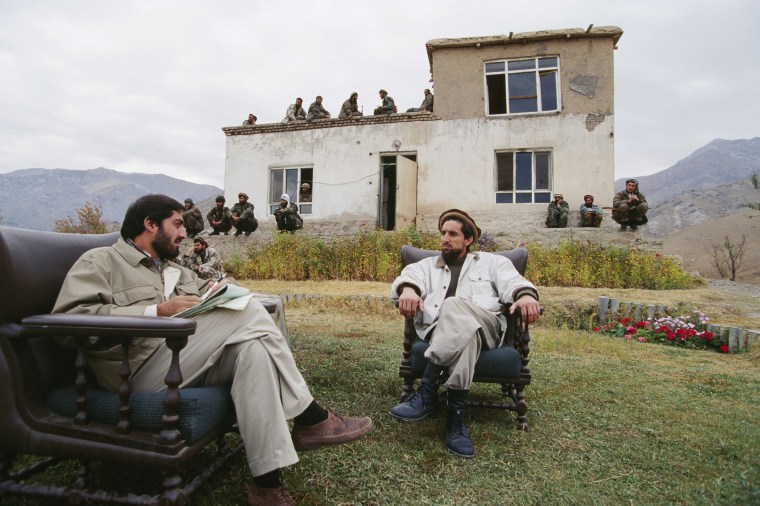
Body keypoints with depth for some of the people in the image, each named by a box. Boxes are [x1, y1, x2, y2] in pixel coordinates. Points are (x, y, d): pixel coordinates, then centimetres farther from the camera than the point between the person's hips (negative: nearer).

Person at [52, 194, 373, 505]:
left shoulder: (177, 271, 29)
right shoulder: (100, 261, 6)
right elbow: (70, 318, -11)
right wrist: (157, 312, -18)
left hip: (195, 362, 7)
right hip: (142, 370, -7)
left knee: (253, 347, -27)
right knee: (249, 311, -23)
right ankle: (310, 419, -15)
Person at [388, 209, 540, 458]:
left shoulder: (492, 262, 25)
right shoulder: (427, 265, 27)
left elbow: (512, 282, 5)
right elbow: (409, 276, 4)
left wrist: (526, 295, -20)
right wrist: (408, 289, -23)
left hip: (485, 326, -1)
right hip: (438, 331, 1)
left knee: (454, 306, -36)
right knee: (465, 333, -37)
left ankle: (427, 394, -35)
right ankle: (455, 417, -35)